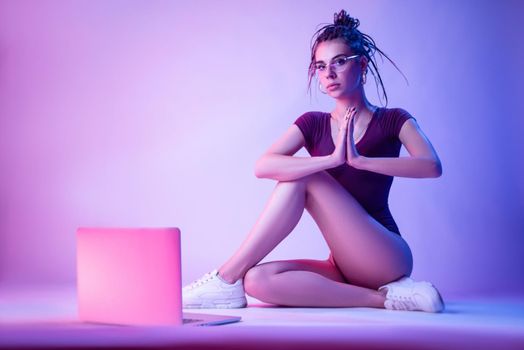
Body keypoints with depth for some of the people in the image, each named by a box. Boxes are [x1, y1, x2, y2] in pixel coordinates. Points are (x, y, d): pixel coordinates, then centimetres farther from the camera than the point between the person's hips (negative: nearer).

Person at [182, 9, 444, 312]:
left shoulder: (392, 121, 3)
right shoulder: (313, 124, 9)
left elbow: (432, 166, -18)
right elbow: (263, 166, -12)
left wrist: (360, 160, -26)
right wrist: (333, 159, -24)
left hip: (387, 260, -4)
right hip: (344, 267, 4)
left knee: (303, 179, -20)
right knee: (258, 281, -25)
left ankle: (228, 277, -17)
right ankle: (384, 298, -21)